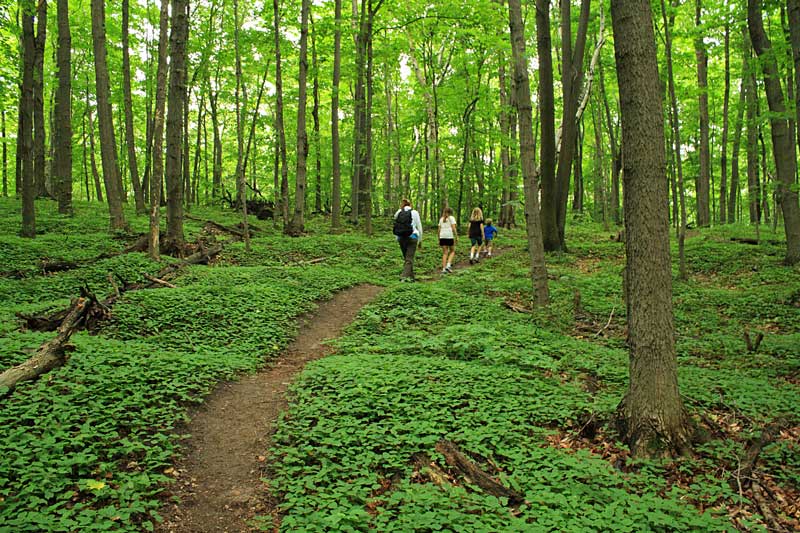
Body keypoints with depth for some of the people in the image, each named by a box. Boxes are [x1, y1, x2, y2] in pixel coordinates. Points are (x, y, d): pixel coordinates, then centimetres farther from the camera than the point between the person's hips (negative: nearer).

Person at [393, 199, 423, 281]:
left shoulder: (398, 213, 7)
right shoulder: (414, 213, 2)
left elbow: (395, 228, 9)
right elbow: (419, 227, 3)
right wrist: (420, 240, 11)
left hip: (401, 238, 3)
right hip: (412, 237, -3)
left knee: (406, 258, 15)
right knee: (409, 258, -3)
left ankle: (411, 276, 20)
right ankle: (404, 276, -14)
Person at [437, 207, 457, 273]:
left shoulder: (441, 219, 17)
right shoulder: (451, 218, 4)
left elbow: (439, 230, 13)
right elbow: (453, 228, -5)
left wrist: (439, 239, 16)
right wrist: (456, 237, -3)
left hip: (442, 237, 4)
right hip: (450, 236, -4)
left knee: (445, 253, 6)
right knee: (452, 251, 12)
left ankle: (444, 269, 0)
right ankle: (448, 265, -6)